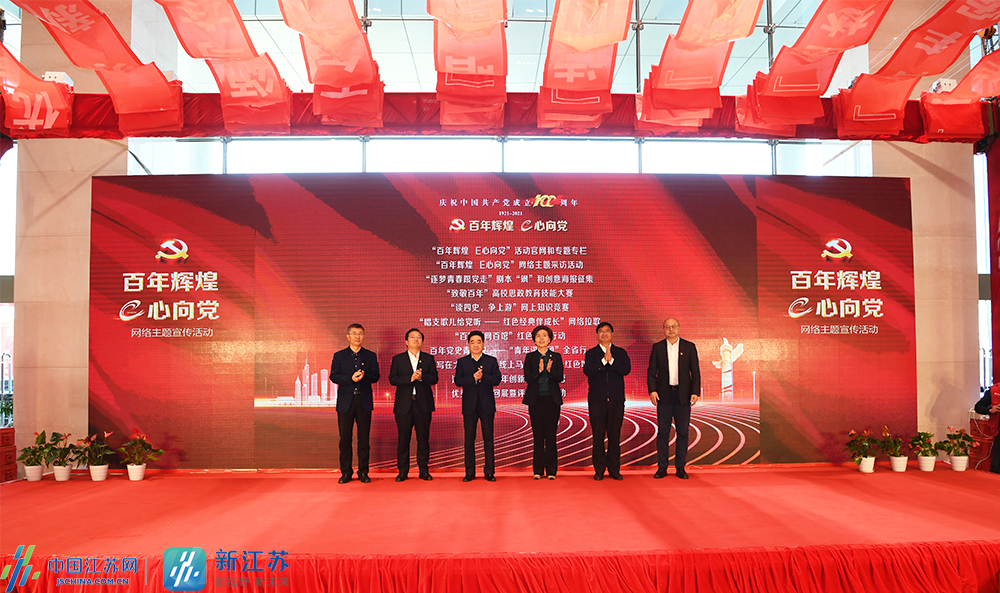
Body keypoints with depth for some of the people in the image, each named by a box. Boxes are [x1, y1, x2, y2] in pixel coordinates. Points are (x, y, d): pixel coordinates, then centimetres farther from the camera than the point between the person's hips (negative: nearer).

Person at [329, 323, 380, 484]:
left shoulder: (370, 356, 9)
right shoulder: (339, 356, 8)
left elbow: (375, 376, 1)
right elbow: (333, 376, -2)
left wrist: (364, 376, -20)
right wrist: (351, 378, -18)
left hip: (364, 401, 0)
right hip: (345, 402, 0)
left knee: (364, 438, 3)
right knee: (345, 438, 3)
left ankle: (363, 472, 10)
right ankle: (346, 472, 12)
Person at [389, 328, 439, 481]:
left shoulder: (429, 359, 11)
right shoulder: (397, 359, 8)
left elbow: (434, 378, 1)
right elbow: (392, 379, -3)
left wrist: (422, 377, -17)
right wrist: (410, 378, -16)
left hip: (423, 405, 1)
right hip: (404, 404, -1)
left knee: (423, 438, 3)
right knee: (403, 438, 2)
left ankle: (424, 470, 12)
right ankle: (402, 471, 11)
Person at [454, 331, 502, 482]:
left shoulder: (491, 361, 6)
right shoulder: (462, 362, 7)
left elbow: (497, 379, -6)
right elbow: (458, 381, -6)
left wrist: (483, 377, -20)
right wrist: (473, 378, -20)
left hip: (487, 404, 0)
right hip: (469, 404, 0)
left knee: (488, 439, 2)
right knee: (469, 439, 4)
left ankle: (489, 472, 9)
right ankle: (470, 472, 11)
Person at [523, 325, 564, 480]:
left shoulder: (556, 357, 7)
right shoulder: (530, 357, 6)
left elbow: (560, 378, -3)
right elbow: (527, 378, -5)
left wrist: (550, 370, -22)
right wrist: (539, 370, -22)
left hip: (552, 399, 0)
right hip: (536, 400, 0)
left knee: (551, 435, 0)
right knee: (538, 435, 2)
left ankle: (551, 470, 7)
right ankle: (538, 470, 10)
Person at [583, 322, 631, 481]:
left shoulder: (621, 353, 11)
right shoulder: (591, 353, 7)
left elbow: (626, 370, -5)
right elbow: (588, 371, -10)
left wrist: (611, 360, -14)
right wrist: (603, 360, -15)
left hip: (616, 399, 1)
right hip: (597, 400, -1)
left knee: (615, 434, 3)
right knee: (598, 435, 0)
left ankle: (614, 469, 11)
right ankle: (599, 470, 8)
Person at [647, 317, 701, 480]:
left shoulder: (689, 347, 5)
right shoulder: (657, 347, 6)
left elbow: (695, 372, 3)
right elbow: (651, 371, 4)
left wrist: (695, 392, -8)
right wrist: (652, 390, -9)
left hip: (683, 395, 0)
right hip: (664, 395, 0)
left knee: (682, 432, 3)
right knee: (663, 431, 2)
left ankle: (680, 467, 12)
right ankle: (662, 467, 9)